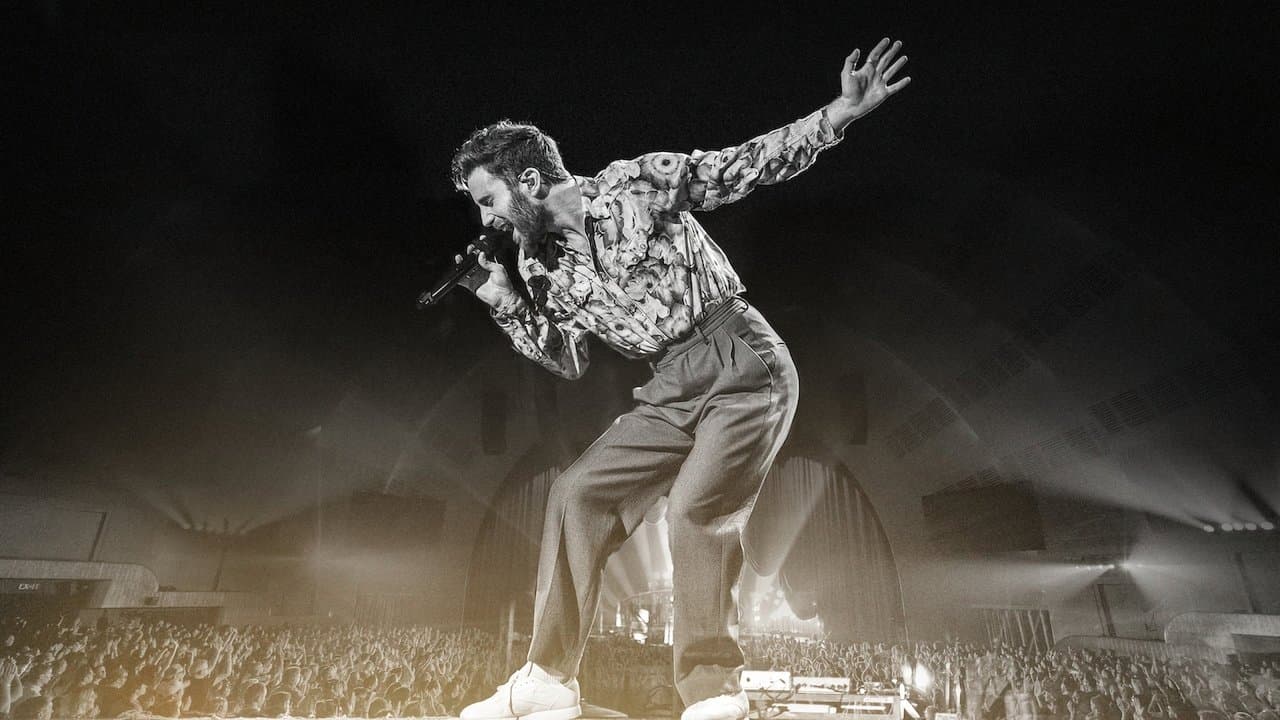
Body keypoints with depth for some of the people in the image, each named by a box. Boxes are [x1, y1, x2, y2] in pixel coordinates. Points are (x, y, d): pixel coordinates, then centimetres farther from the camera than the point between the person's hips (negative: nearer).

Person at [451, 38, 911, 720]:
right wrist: (500, 298, 2)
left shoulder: (634, 184, -6)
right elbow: (566, 361, 12)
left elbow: (745, 164, -3)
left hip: (743, 365, -6)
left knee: (696, 510, -21)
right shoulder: (540, 264, 9)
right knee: (577, 492, -3)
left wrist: (842, 111, -11)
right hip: (671, 392, 6)